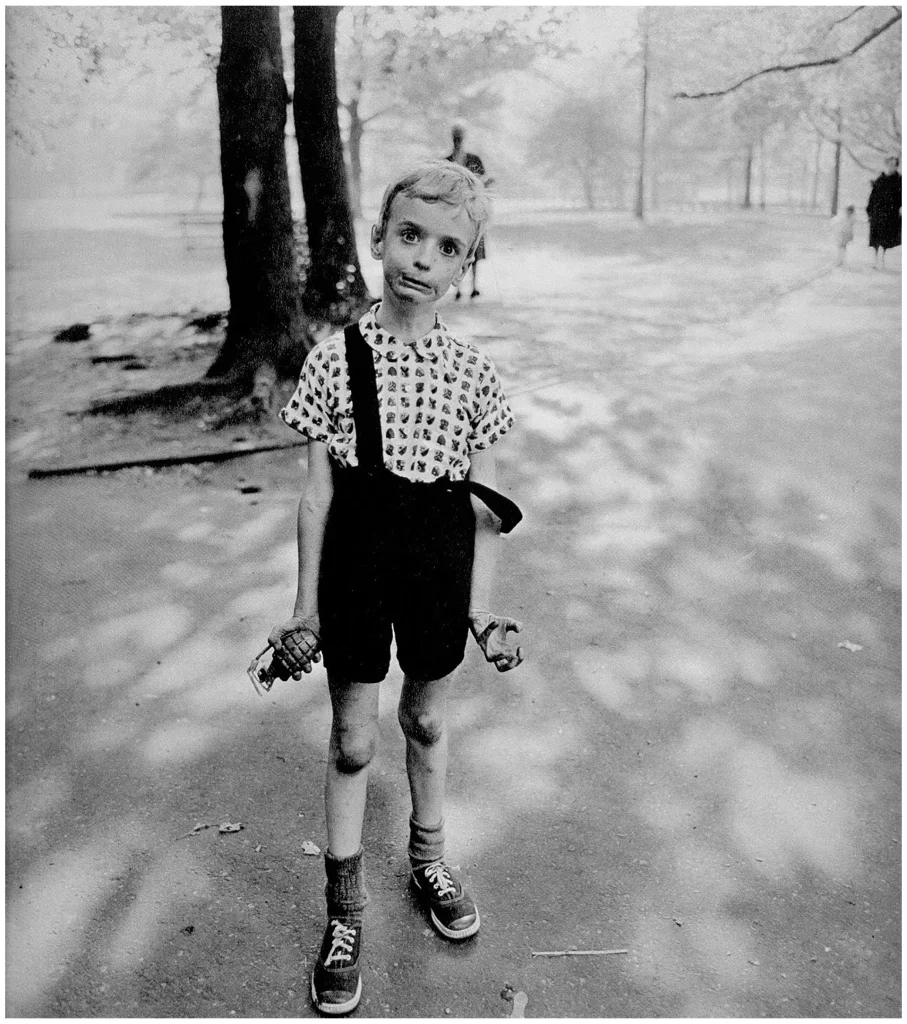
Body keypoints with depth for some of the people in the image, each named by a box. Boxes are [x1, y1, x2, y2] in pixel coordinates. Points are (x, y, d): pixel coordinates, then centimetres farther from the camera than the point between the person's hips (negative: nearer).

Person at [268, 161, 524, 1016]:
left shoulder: (472, 371, -4)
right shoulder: (334, 359, -8)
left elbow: (484, 502, 1)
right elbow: (318, 490, -5)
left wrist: (480, 605, 0)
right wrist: (306, 605, -2)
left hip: (438, 569, 2)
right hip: (358, 568, -1)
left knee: (427, 723, 20)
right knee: (352, 739, 10)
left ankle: (429, 861, 46)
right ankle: (344, 911, 29)